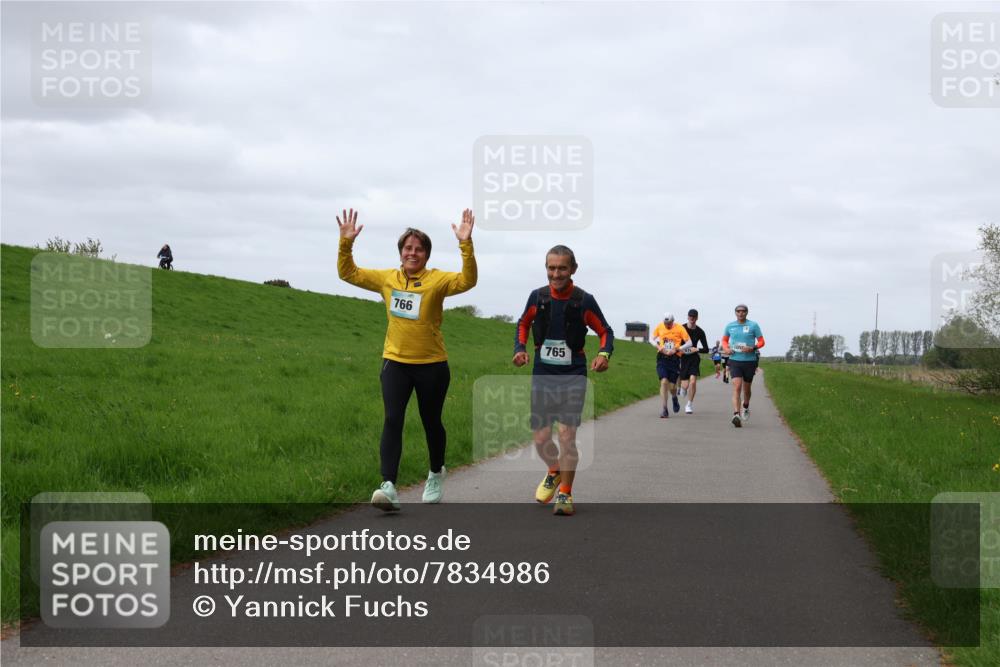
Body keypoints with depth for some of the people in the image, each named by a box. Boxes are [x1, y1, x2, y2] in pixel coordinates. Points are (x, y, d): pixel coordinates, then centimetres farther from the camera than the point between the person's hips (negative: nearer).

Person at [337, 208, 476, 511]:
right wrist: (346, 242, -5)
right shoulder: (387, 278, 4)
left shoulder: (437, 280, -6)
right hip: (395, 362, 2)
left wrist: (466, 244, -33)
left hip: (431, 364, -1)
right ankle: (389, 488, -21)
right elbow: (348, 273, 9)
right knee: (392, 420, -13)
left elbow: (467, 281, -23)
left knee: (431, 423, 14)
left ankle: (436, 475, 39)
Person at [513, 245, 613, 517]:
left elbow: (605, 331, 3)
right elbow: (523, 324, 16)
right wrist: (520, 348, -2)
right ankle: (555, 471, 36)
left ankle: (565, 494, 5)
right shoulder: (537, 297, -2)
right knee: (540, 438, 3)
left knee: (567, 436, -11)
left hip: (573, 376, -3)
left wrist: (604, 354, -17)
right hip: (542, 375, 3)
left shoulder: (584, 301, -9)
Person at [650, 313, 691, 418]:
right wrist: (658, 347, -4)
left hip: (674, 358, -1)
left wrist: (676, 349, -14)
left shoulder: (679, 329, -4)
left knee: (672, 385, 1)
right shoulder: (659, 327, 3)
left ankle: (674, 398, 38)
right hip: (662, 357, 1)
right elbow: (652, 340, 16)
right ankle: (665, 409, -9)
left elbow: (689, 343, -3)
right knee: (664, 382, -14)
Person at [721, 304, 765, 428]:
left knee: (746, 388, 13)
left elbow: (761, 341, 1)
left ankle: (746, 407, 43)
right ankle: (736, 414, -25)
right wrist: (726, 348, -2)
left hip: (749, 361, 0)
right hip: (734, 360, 0)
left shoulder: (753, 325, -2)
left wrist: (753, 348, -18)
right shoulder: (730, 326, 5)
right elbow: (724, 340, 19)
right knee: (737, 386, -16)